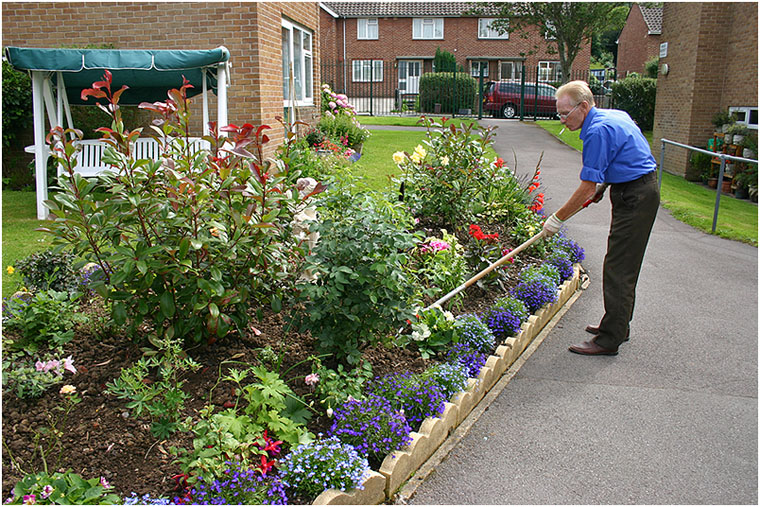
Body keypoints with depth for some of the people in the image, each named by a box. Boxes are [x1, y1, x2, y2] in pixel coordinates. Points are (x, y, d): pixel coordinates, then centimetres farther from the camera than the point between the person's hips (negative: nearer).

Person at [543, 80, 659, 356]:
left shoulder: (598, 131, -21)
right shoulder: (614, 115, 10)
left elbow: (587, 188, -22)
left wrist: (558, 218, -14)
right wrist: (604, 185, 17)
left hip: (635, 197, -11)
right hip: (639, 191, 11)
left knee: (618, 269, -7)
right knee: (624, 266, 17)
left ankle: (610, 339, -2)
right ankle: (618, 325, 28)